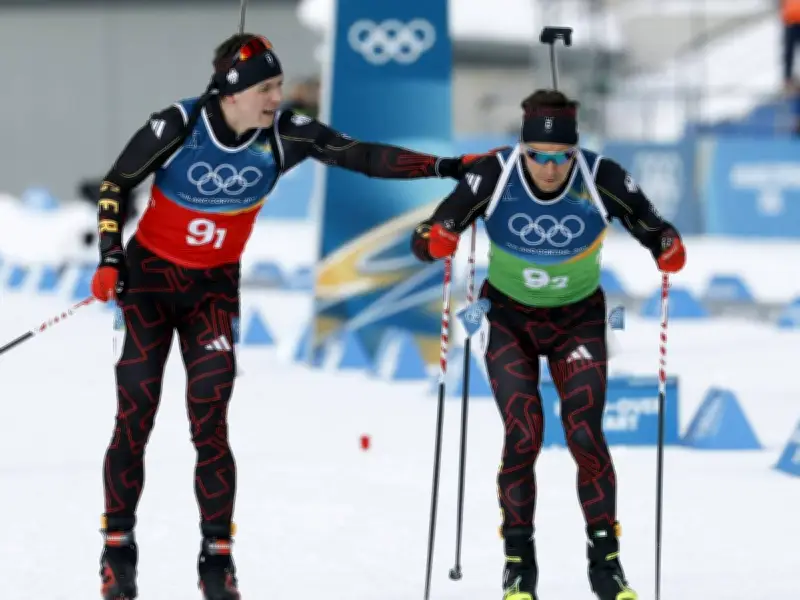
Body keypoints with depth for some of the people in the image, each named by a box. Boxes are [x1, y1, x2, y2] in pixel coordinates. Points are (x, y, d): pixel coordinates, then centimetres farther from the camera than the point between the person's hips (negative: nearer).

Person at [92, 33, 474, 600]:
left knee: (210, 424, -8)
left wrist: (446, 167, -18)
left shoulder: (285, 135, -13)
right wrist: (109, 258, -12)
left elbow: (360, 155, -11)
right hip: (149, 275, -2)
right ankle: (119, 547, 6)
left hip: (216, 286, 2)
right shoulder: (176, 126, -19)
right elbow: (116, 185, -5)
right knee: (135, 416, -6)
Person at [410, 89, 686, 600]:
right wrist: (435, 241, -42)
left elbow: (656, 230, -10)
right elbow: (428, 238, -19)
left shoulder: (603, 180, -23)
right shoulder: (493, 177, -23)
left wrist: (670, 251, -33)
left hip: (579, 318, 0)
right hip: (510, 317, 0)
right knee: (523, 434, -12)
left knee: (585, 435, -10)